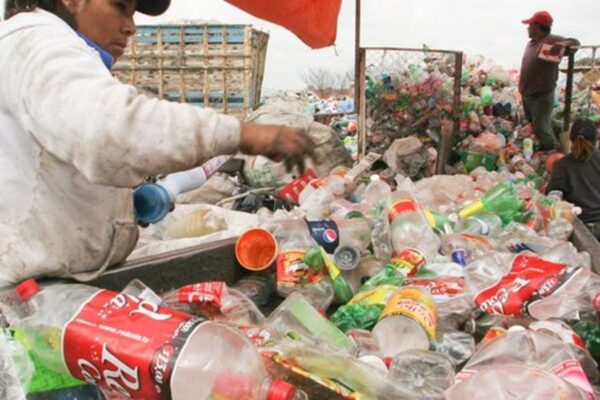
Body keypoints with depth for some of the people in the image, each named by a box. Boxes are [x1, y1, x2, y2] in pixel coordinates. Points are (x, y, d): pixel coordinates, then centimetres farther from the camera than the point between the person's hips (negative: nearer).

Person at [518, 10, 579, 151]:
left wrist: (564, 43, -45)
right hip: (527, 94, 9)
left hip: (542, 95, -9)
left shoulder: (552, 41, -16)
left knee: (540, 128, -4)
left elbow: (575, 43, -21)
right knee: (531, 125, 23)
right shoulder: (531, 43, 10)